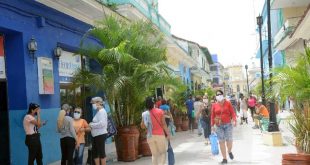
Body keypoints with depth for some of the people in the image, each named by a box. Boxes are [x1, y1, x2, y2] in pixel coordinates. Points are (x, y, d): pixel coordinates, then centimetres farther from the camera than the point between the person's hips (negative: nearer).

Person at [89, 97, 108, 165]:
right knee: (95, 153, 13)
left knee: (101, 153, -3)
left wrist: (92, 125, -13)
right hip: (96, 135, 10)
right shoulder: (98, 112, 16)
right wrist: (92, 125, 5)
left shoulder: (102, 111, -13)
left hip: (101, 135, -10)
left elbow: (102, 123, -23)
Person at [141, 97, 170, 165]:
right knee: (163, 153, 11)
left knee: (154, 154, 15)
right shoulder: (160, 111, -9)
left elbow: (142, 126, 4)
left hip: (150, 136, 3)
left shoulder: (145, 114, -3)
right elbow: (164, 124, -9)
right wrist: (168, 134, -1)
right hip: (160, 135, -3)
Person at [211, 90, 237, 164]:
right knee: (221, 141, 1)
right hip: (219, 126, 1)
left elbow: (232, 112, -1)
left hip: (228, 124, -1)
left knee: (229, 140, -4)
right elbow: (212, 115, 5)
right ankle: (224, 158, 10)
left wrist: (234, 120, -16)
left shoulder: (228, 103, 1)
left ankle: (229, 151, 30)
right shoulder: (214, 105, 3)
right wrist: (212, 125, 2)